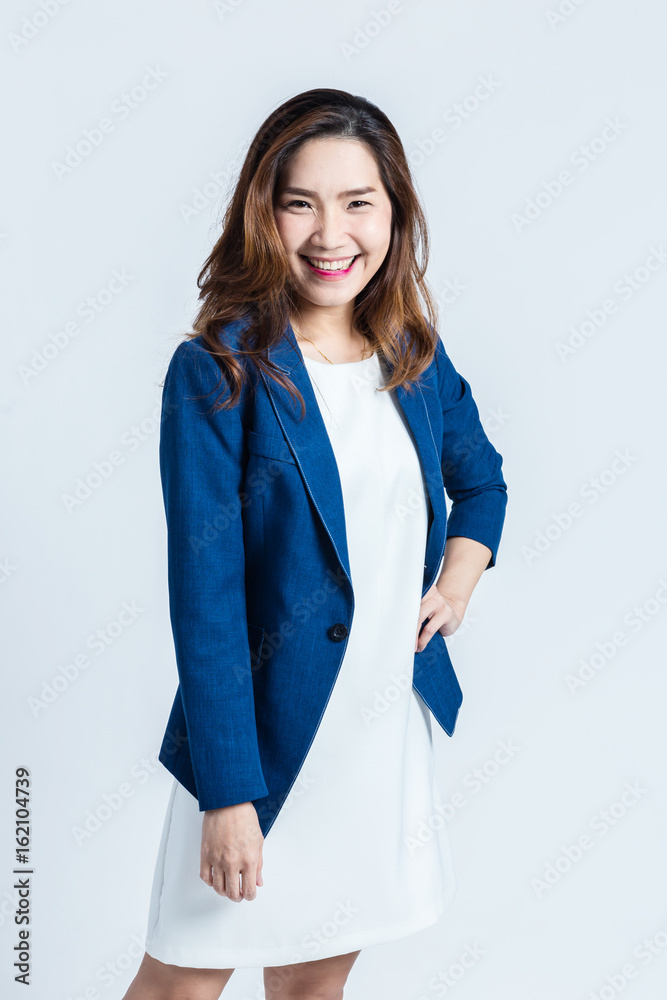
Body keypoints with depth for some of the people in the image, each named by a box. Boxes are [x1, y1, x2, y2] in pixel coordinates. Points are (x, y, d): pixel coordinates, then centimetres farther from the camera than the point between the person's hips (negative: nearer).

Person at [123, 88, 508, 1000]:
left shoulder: (419, 359, 2)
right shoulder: (217, 373, -14)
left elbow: (481, 478, 22)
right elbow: (203, 592, -16)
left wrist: (463, 571, 2)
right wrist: (229, 792, -16)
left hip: (393, 726, 5)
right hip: (270, 732, -4)